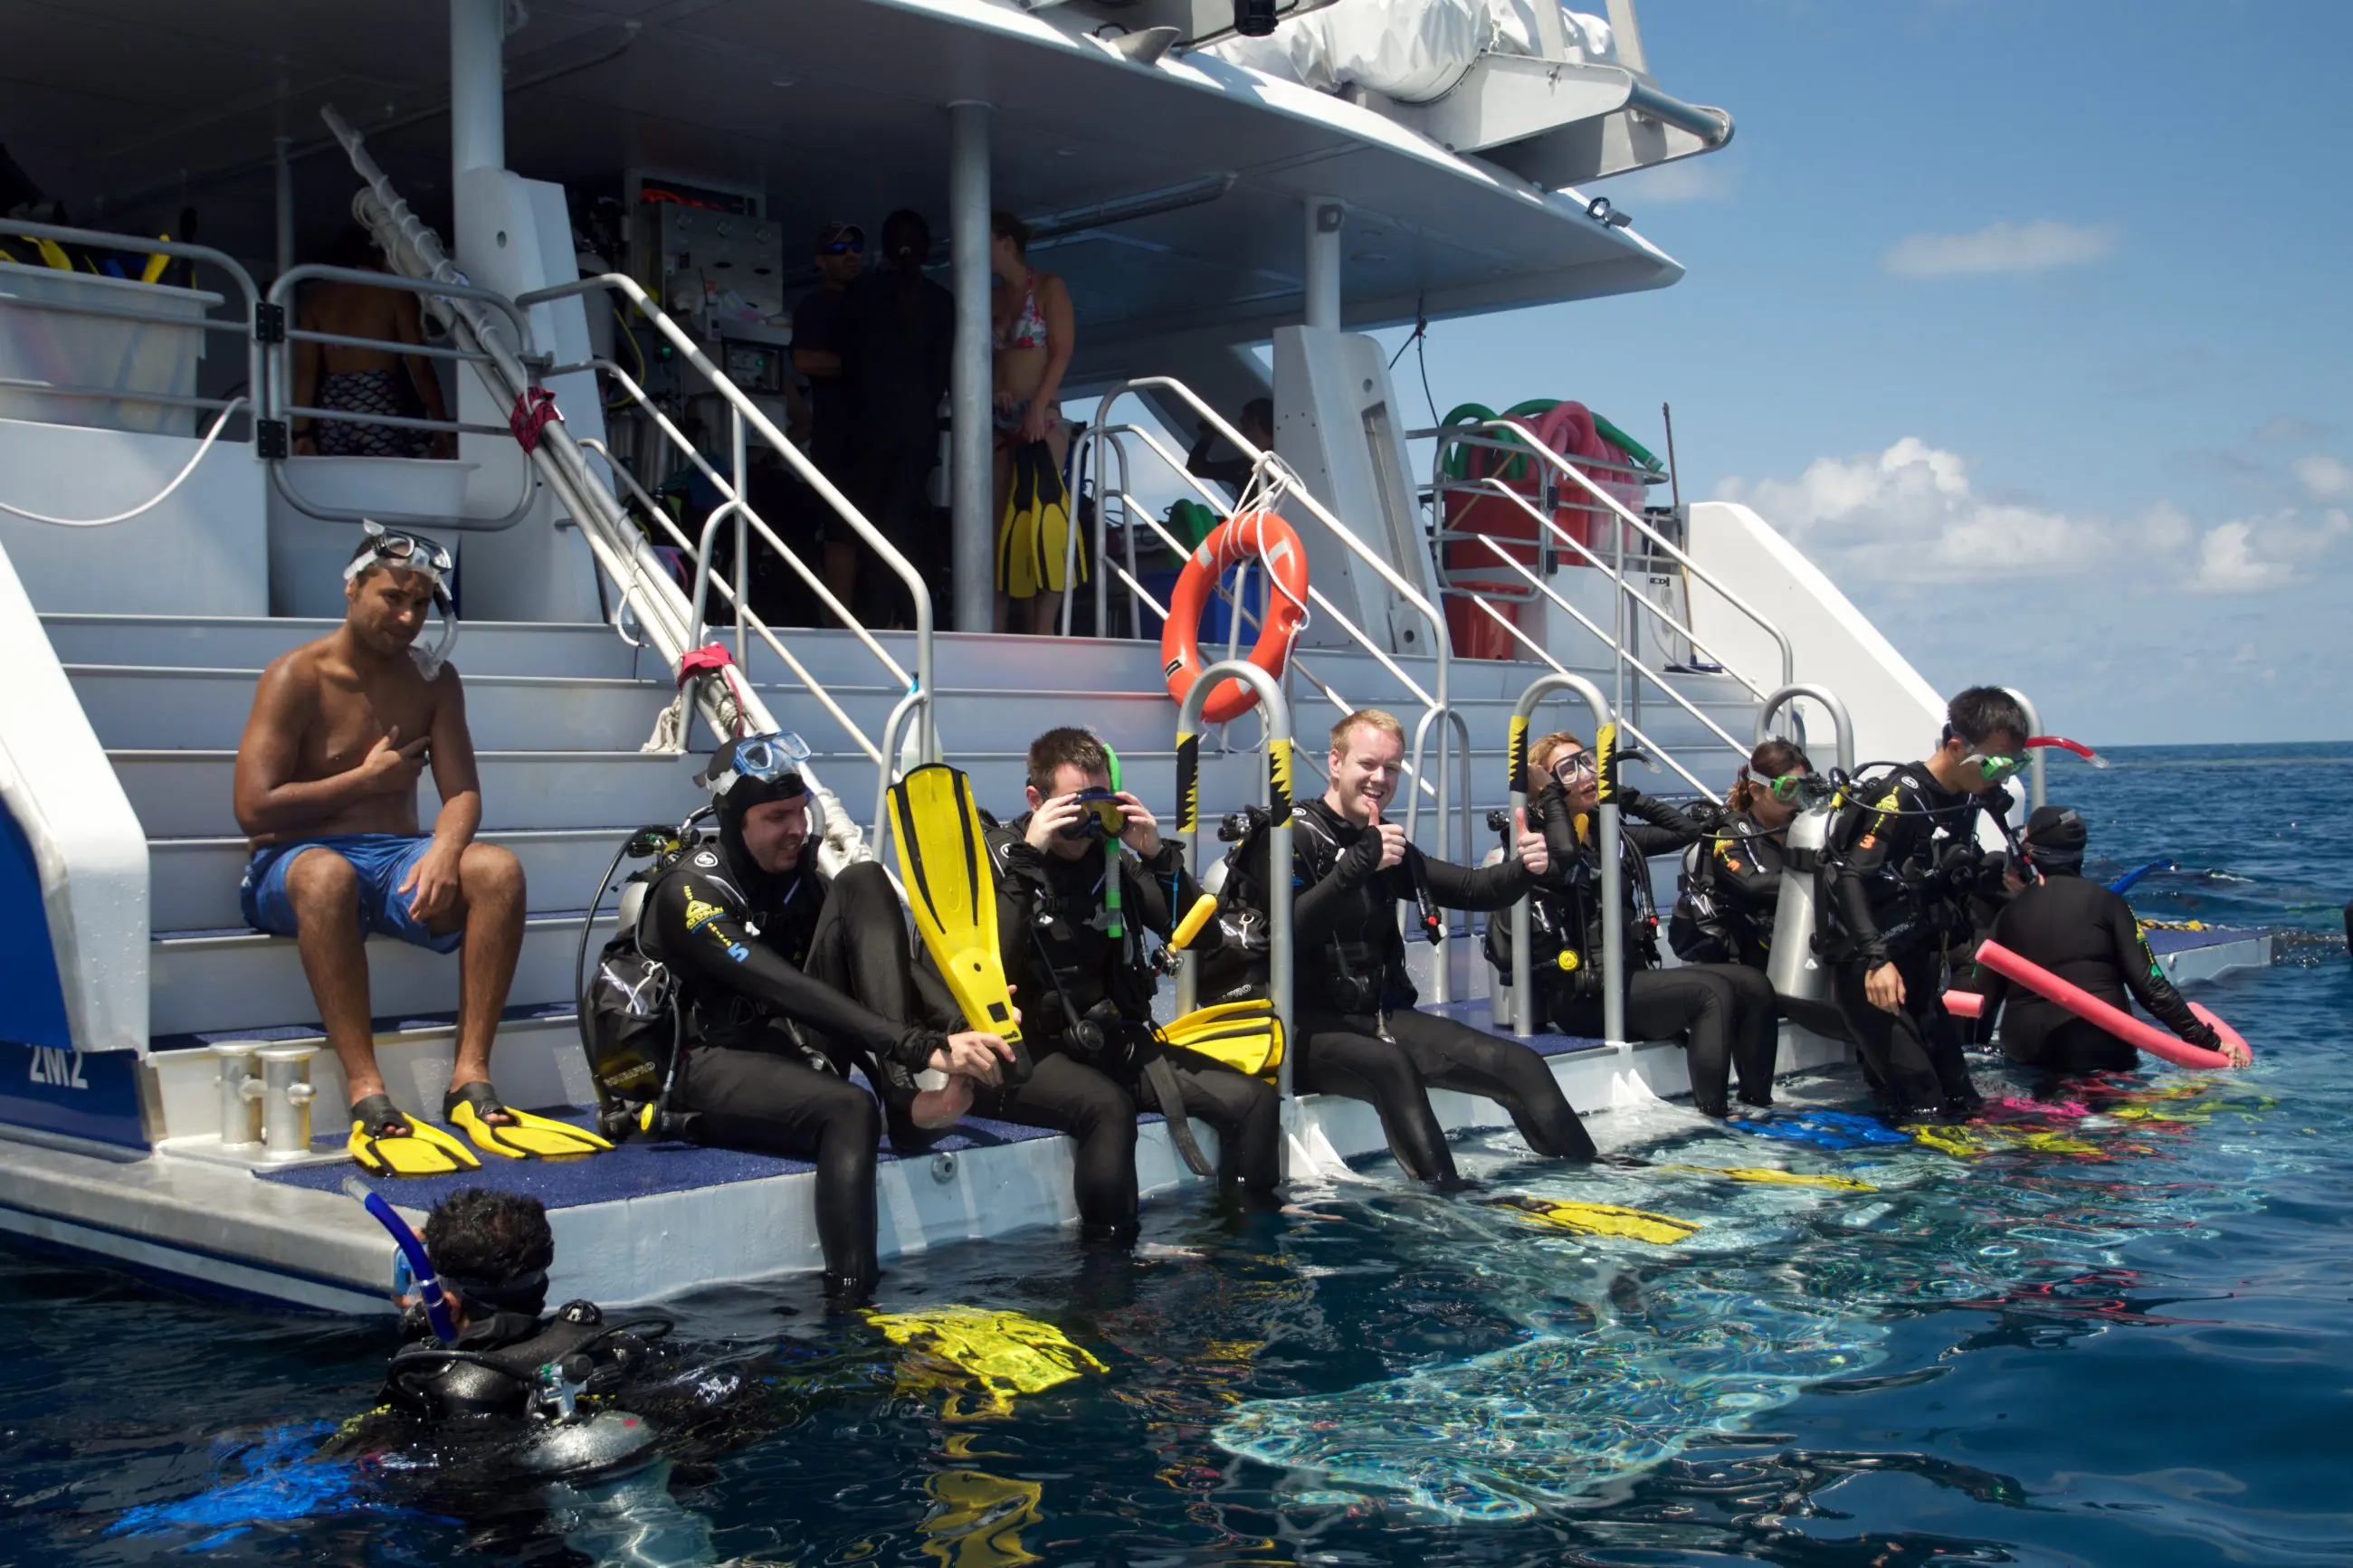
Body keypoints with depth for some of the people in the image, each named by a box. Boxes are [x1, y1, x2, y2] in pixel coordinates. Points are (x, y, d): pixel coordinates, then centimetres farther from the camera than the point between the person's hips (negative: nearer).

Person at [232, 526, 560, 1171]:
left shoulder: (434, 679, 12)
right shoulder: (297, 677, -3)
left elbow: (463, 793, 4)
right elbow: (255, 809, -12)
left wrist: (443, 851, -19)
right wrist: (367, 779, -5)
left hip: (398, 860, 4)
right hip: (297, 859, -4)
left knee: (497, 869, -26)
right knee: (328, 874, -40)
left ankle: (471, 1081, -28)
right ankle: (368, 1097, -41)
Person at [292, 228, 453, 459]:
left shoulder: (316, 298, 15)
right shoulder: (394, 292, 7)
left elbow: (306, 371, 5)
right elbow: (419, 365, 1)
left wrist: (301, 432, 2)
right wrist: (440, 424, 4)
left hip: (331, 415, 3)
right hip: (381, 409, -3)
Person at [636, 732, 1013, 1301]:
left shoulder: (799, 875, 5)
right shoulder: (689, 893, -18)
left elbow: (859, 980, 0)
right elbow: (789, 992, -30)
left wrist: (904, 1085, -18)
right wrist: (925, 1048, -39)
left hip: (799, 1043, 7)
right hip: (709, 1066, -7)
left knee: (864, 882, -12)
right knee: (849, 1110, -39)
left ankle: (901, 1088, -27)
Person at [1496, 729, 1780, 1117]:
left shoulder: (1613, 836, 16)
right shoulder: (1540, 842, -7)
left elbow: (1685, 830, 21)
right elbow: (1564, 853, -31)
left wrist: (1625, 793, 15)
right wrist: (1549, 792, -16)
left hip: (1632, 978, 8)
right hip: (1584, 995, -8)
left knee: (1753, 985, -3)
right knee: (1712, 992, -23)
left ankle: (1757, 1100, 3)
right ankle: (1713, 1114, -24)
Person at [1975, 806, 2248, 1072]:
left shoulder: (2009, 913, 6)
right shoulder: (2106, 903, 2)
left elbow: (1985, 997, 8)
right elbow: (2149, 985, -2)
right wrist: (2211, 1042, 1)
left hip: (2023, 1054, 2)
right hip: (2099, 1051, -2)